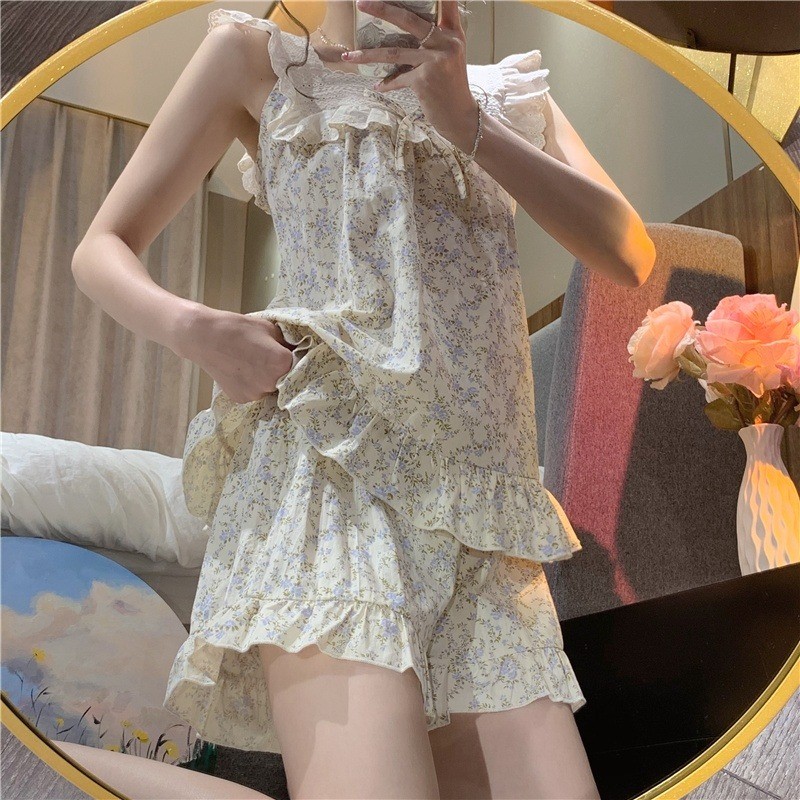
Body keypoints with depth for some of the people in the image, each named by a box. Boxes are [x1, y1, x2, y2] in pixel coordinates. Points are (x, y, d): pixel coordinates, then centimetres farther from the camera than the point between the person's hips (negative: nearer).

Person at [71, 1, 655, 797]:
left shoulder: (507, 95, 24)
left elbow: (629, 256, 8)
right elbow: (102, 249, 14)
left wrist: (465, 123, -3)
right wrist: (193, 328, -8)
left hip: (484, 516, 4)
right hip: (331, 472, -4)